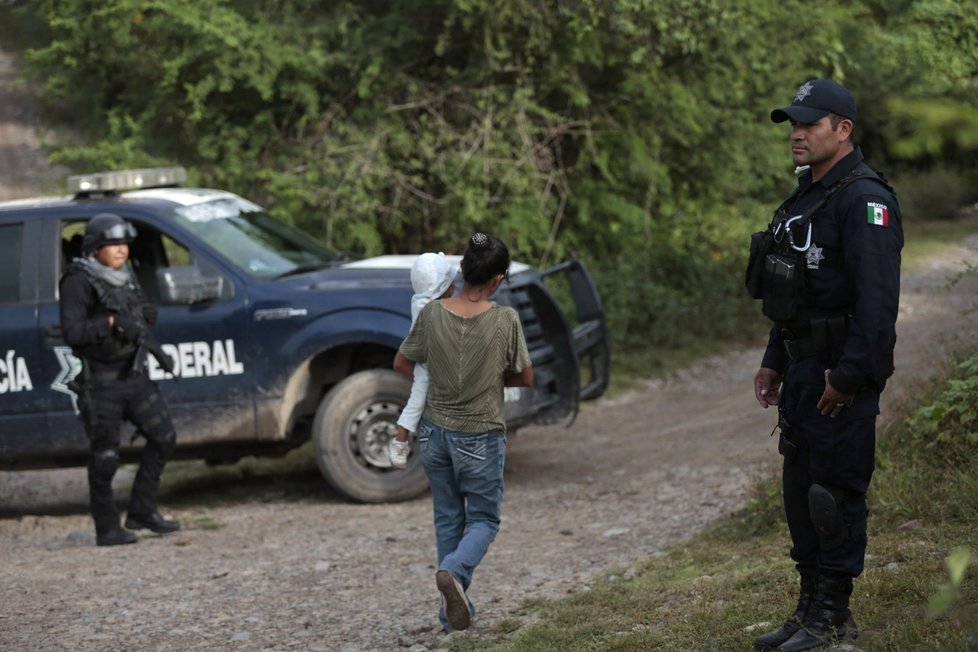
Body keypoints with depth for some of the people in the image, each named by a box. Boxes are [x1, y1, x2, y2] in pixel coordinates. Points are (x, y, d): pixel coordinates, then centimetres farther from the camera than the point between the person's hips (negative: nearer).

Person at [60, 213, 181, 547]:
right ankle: (107, 529, 8)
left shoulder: (124, 276, 10)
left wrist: (145, 316, 4)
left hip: (134, 377, 7)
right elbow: (72, 332, -23)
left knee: (163, 437, 4)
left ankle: (142, 511, 14)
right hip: (100, 382, -7)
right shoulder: (79, 282, -12)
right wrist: (111, 323, -33)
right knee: (104, 458, -1)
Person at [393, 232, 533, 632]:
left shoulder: (432, 314, -9)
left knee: (447, 519, 17)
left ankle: (454, 611, 18)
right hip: (480, 437, -3)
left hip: (435, 433, 3)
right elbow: (525, 378, -5)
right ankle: (455, 570, -19)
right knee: (483, 520, 11)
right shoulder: (505, 320, -16)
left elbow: (402, 364, 4)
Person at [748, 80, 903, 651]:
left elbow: (878, 298, -22)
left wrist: (849, 375, -24)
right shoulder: (806, 197, 17)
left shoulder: (864, 199, -15)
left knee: (837, 491, -5)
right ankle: (811, 606, 21)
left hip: (843, 374, -10)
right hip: (803, 369, 10)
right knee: (800, 488, 13)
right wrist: (774, 362, 21)